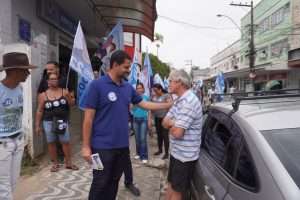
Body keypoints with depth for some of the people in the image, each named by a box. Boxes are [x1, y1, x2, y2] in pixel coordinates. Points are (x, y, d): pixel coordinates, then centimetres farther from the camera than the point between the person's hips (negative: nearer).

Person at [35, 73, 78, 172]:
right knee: (51, 142, 8)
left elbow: (72, 104, 3)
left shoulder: (64, 91, 2)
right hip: (48, 122, 0)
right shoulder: (43, 95, -1)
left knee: (66, 142, 3)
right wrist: (37, 125, 0)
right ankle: (55, 163, 24)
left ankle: (68, 162, 18)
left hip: (62, 121, 0)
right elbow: (39, 111, 1)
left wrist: (68, 97, -17)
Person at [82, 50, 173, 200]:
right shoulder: (97, 85, -12)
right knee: (100, 184, 8)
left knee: (114, 182, 20)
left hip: (122, 145, 6)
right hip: (103, 146, -5)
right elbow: (88, 118, -12)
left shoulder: (128, 87, 6)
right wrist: (86, 146, -12)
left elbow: (144, 104, 14)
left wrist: (169, 105, 10)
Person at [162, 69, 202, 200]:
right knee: (171, 184, 22)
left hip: (185, 155, -9)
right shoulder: (179, 100, 8)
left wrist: (170, 125, -6)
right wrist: (173, 123, -16)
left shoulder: (188, 102, -25)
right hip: (176, 151, 9)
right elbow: (164, 122, 6)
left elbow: (177, 133, -28)